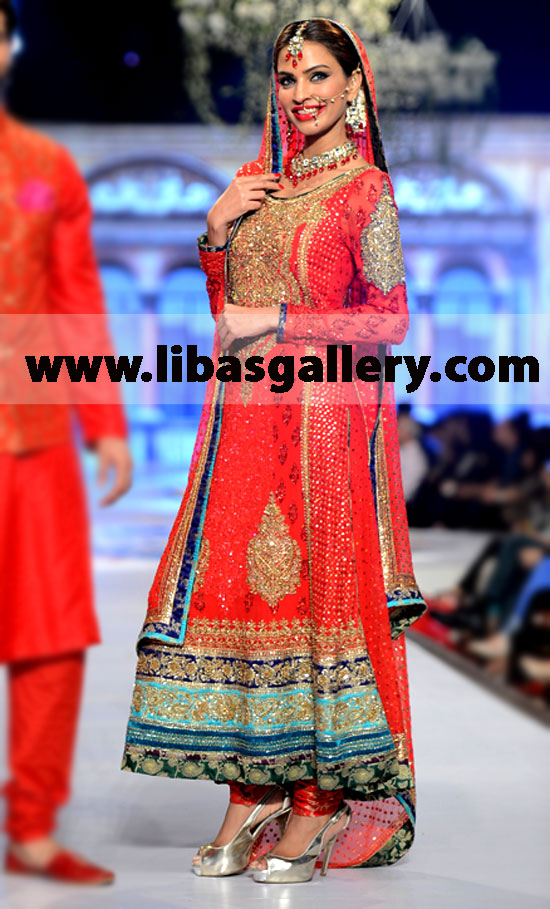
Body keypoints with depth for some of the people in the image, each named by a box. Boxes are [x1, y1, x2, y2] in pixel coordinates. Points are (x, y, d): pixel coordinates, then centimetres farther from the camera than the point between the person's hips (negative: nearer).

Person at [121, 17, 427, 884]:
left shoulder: (366, 189, -2)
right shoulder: (253, 181, 16)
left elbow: (390, 320, -6)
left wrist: (280, 321, -12)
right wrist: (217, 232, 3)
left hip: (329, 414, -6)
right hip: (247, 416, 6)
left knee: (320, 582, -4)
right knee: (238, 579, 1)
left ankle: (322, 797, 5)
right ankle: (255, 791, 9)